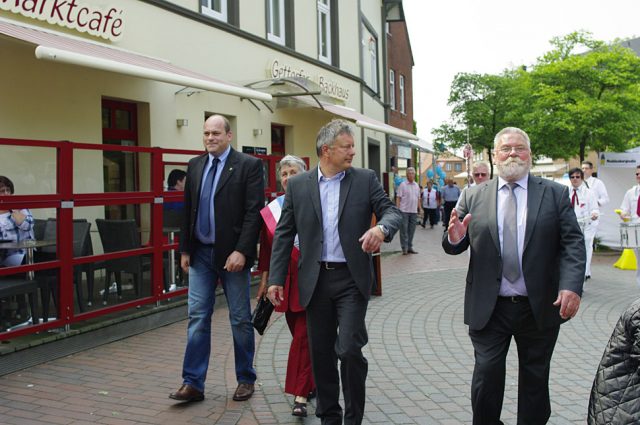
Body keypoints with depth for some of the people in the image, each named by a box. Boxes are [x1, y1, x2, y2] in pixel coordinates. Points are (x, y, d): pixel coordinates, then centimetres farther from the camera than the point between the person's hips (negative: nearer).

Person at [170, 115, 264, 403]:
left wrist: (241, 251, -19)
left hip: (232, 253, -4)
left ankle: (245, 379, 23)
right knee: (197, 317, 4)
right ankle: (193, 383, 11)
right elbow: (188, 209, 12)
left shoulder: (248, 165, -7)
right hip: (200, 253, 4)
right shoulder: (195, 165, 9)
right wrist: (185, 249, 8)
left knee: (240, 319, 8)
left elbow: (254, 212, -12)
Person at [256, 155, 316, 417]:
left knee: (303, 335, -5)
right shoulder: (271, 210, 5)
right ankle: (311, 383, 33)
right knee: (299, 333, 14)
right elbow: (267, 248, 10)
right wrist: (264, 280, 11)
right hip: (285, 279, 4)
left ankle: (300, 396, 1)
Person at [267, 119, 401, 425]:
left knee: (350, 349, -8)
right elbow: (284, 234, 5)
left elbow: (392, 211, -3)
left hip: (352, 278, -1)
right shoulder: (298, 185, 4)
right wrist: (276, 279, 0)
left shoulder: (365, 179, 2)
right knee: (321, 353, 10)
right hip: (315, 280, 2)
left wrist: (381, 228, -27)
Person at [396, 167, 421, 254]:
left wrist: (420, 208, 14)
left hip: (414, 211, 5)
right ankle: (404, 248, 2)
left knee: (411, 230, 9)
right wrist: (397, 209, -14)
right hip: (404, 211, -5)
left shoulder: (416, 185, 13)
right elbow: (398, 198, -6)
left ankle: (410, 247, 17)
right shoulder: (402, 185, -4)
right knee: (404, 230, -3)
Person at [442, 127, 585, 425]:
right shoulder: (474, 197, 4)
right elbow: (456, 246, 5)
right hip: (488, 308, 0)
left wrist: (572, 286, -20)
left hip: (540, 307, 0)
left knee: (535, 380, 14)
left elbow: (572, 243, -5)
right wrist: (454, 238, -19)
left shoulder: (555, 194, 1)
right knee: (486, 376, 2)